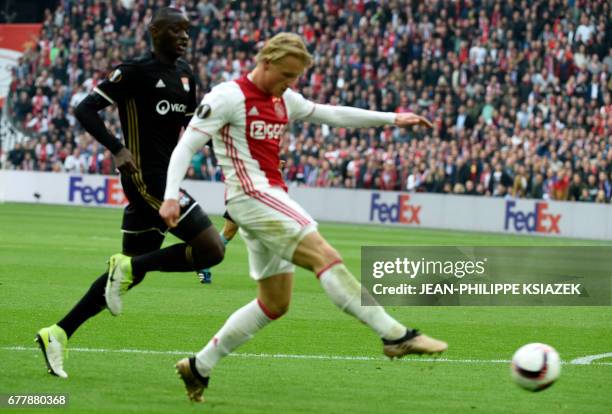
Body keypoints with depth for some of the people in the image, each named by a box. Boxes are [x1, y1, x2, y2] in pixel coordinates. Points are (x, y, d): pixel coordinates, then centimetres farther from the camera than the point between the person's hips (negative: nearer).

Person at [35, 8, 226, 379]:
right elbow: (85, 109, -11)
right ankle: (129, 267, -5)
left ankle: (59, 334, 14)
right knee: (213, 250, -15)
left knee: (130, 271, 11)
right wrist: (118, 149, -23)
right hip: (147, 178, -9)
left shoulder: (184, 74, 14)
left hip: (165, 178, 9)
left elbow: (191, 123, 26)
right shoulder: (135, 72, -10)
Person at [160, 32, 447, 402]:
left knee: (275, 303, 11)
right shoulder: (228, 97, -9)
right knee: (325, 256, -20)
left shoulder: (284, 101, 14)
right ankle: (396, 336, -26)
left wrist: (392, 118, 20)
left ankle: (200, 367, 17)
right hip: (252, 194, -10)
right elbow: (186, 146, -10)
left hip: (272, 197, 10)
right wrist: (171, 196, -21)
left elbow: (333, 114, 24)